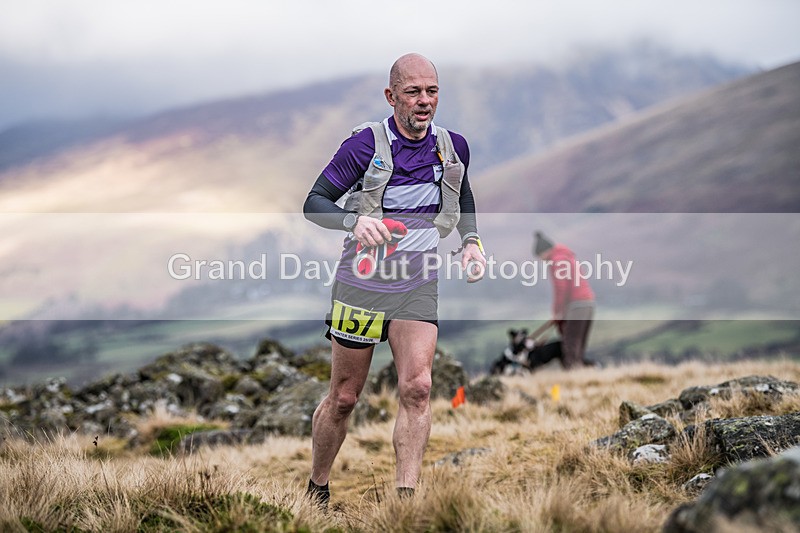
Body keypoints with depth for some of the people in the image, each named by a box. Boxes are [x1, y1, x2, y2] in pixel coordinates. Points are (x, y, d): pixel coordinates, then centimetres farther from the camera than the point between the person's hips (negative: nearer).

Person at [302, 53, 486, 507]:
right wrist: (356, 221, -30)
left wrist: (472, 240, 8)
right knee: (344, 397, 6)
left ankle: (405, 499, -15)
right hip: (362, 282, -2)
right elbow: (314, 203, -11)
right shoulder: (365, 145, -12)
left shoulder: (453, 147, 2)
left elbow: (464, 195, 24)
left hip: (418, 286, 3)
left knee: (417, 388, -16)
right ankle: (317, 489, 27)